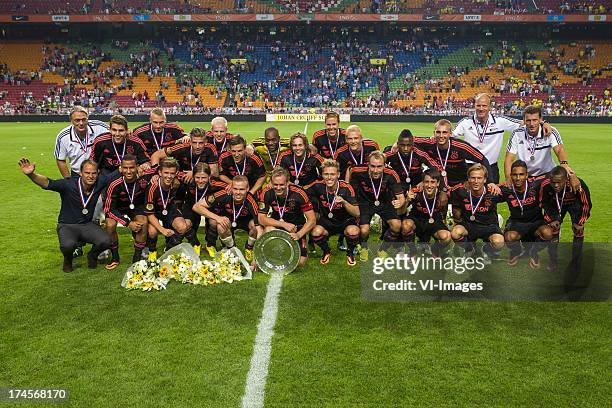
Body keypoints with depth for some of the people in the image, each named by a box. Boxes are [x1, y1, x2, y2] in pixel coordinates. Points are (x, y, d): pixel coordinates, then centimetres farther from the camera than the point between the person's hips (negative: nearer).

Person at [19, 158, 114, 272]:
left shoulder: (99, 182, -11)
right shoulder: (68, 184, -21)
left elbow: (116, 175, -2)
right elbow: (47, 183, -33)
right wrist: (31, 174, -50)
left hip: (87, 224, 3)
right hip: (67, 225, -3)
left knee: (105, 241, -25)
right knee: (68, 245, -35)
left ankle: (92, 256, 12)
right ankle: (68, 260, 5)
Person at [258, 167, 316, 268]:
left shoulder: (298, 194, -24)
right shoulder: (267, 193, -19)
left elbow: (312, 220, -19)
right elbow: (262, 219, -18)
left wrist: (298, 235, -32)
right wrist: (283, 224, -28)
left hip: (297, 227, -1)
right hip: (276, 223, 2)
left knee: (300, 262, -14)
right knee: (268, 229, -35)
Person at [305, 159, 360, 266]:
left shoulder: (346, 188, -20)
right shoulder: (318, 186, -15)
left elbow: (357, 214, -23)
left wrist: (344, 202, -40)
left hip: (345, 221, -2)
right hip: (326, 221, 2)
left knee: (353, 231, -34)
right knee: (315, 232, -30)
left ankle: (350, 253, 1)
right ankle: (326, 252, 5)